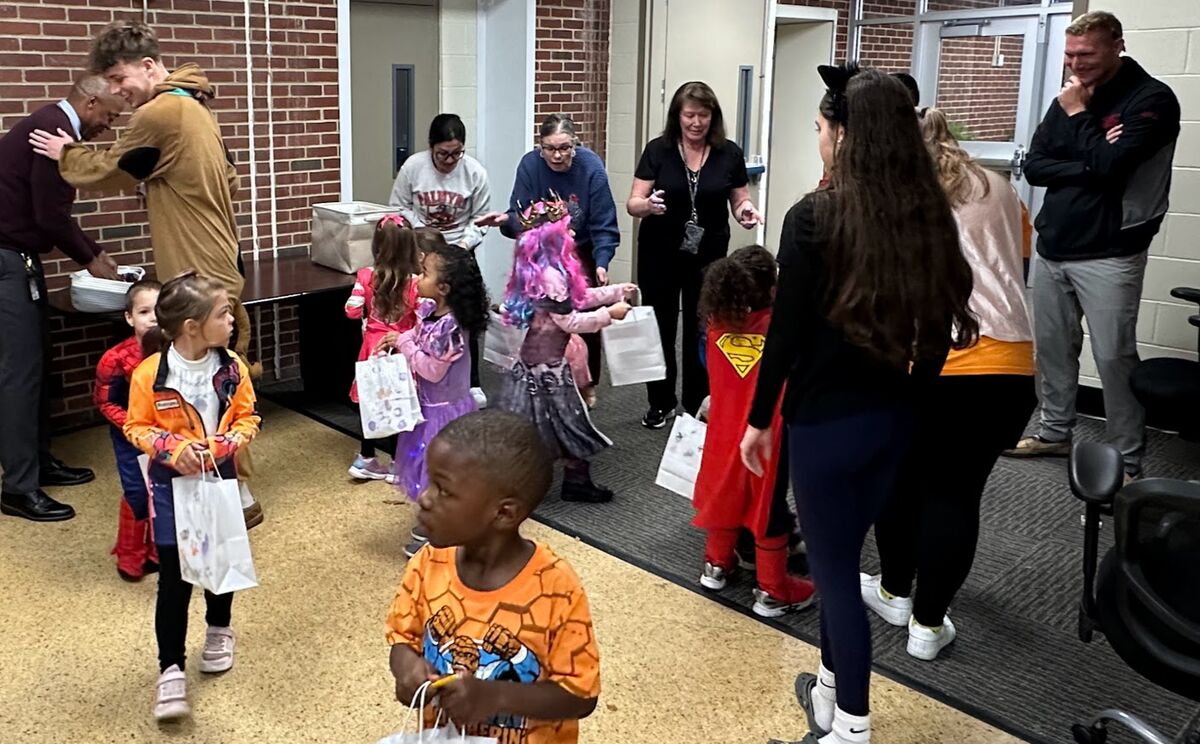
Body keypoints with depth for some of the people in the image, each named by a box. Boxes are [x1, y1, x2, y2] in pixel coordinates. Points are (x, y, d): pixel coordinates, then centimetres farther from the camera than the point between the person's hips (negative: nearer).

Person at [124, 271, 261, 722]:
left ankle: (219, 631, 44)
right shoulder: (150, 374, -16)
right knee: (173, 578, -2)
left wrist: (229, 443, -17)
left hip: (220, 480, 3)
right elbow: (136, 426, -6)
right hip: (172, 485, -3)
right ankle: (170, 669, 8)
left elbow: (247, 416, 2)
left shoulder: (232, 369, -7)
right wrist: (172, 447, -22)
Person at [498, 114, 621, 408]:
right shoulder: (530, 165, -20)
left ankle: (587, 385, 17)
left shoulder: (591, 167, -22)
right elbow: (519, 217, -19)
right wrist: (508, 221, -43)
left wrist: (601, 263, -35)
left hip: (582, 253, -1)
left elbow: (604, 226, -22)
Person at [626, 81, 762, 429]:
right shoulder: (658, 150, -5)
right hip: (659, 255, 0)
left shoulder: (729, 154, -2)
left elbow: (740, 202, 5)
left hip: (708, 257, 0)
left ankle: (698, 406, 16)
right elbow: (633, 204, -7)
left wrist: (746, 212, -18)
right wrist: (649, 205, -29)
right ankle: (661, 403, 21)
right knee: (659, 328, 7)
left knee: (701, 331, 4)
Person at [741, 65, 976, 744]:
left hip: (827, 420, -6)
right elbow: (939, 326, 5)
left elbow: (787, 331, -14)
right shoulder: (930, 217, 0)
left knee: (834, 569, 7)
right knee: (842, 557, 22)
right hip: (896, 418, 6)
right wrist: (909, 395, 16)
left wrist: (760, 419, -2)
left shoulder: (815, 218, -16)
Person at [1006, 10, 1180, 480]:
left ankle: (1128, 462, 3)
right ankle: (1054, 432, 27)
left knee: (1114, 357, -5)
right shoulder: (1068, 98, 11)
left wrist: (1079, 115, -8)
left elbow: (1110, 166, -20)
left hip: (1108, 255, -6)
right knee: (1052, 346, 12)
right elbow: (1034, 167, 4)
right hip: (1052, 248, 6)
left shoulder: (1151, 98, -7)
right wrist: (1087, 165, -12)